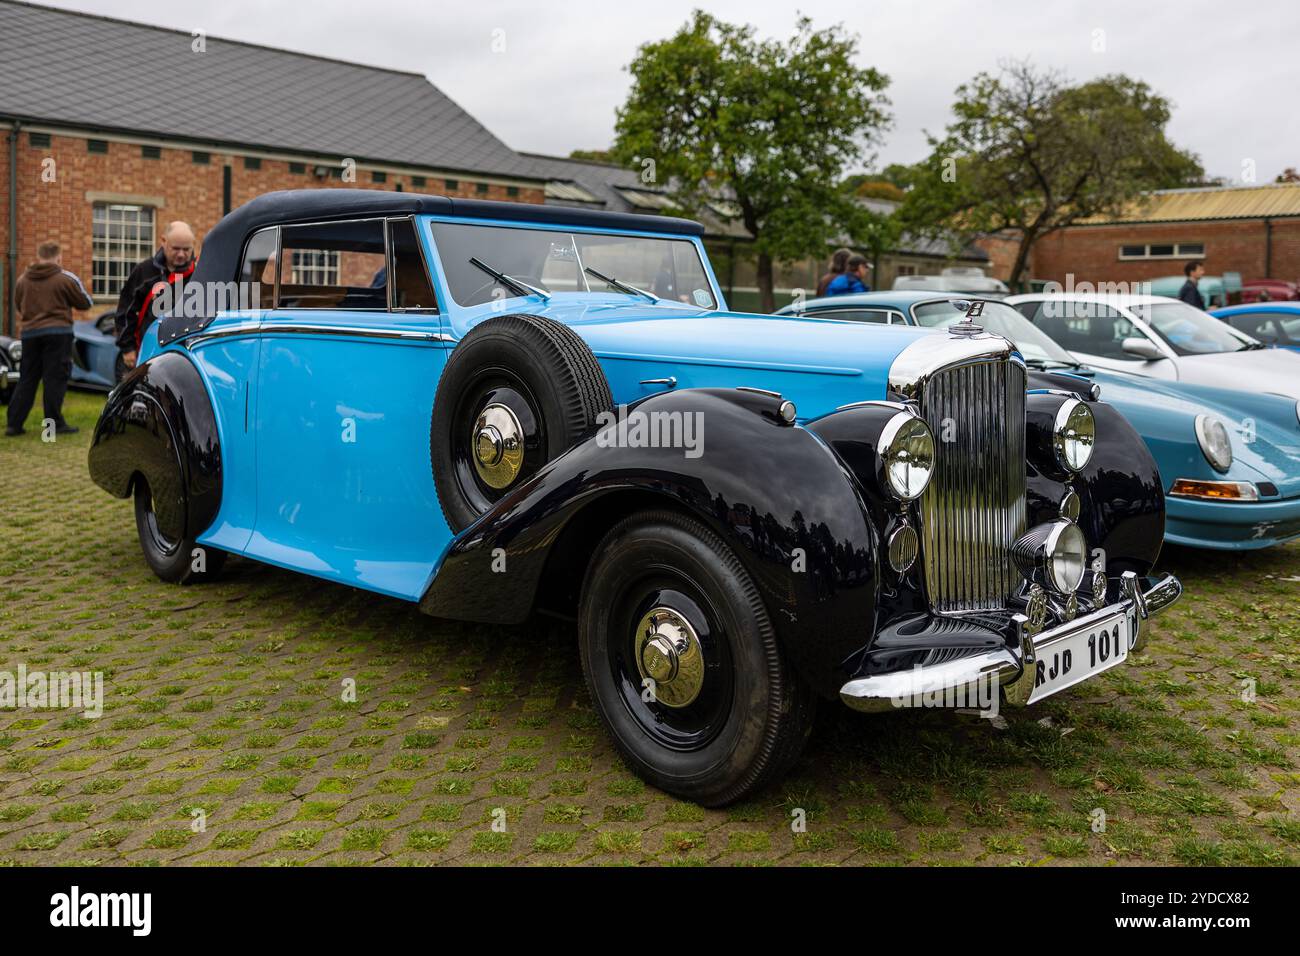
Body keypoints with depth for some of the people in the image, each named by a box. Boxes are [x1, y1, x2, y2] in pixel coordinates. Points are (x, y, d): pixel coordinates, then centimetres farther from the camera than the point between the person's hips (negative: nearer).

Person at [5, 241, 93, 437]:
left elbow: (18, 306, 18)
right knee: (55, 378, -2)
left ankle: (13, 423, 8)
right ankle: (54, 424, -4)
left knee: (26, 379, 10)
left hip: (29, 333, 4)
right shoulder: (66, 279, -6)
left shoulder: (23, 280, 7)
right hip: (58, 332, -4)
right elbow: (85, 303, 4)